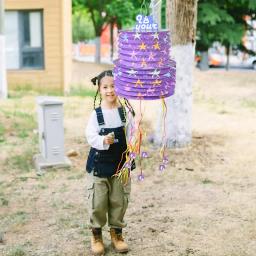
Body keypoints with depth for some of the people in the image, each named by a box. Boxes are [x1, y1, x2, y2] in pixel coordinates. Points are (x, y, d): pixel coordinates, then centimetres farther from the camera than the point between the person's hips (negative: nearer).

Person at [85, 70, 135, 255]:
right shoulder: (96, 114, -8)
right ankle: (96, 234, 24)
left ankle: (117, 233, 31)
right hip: (99, 164, -1)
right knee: (98, 201, 4)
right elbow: (91, 136, -13)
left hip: (121, 163, 2)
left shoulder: (126, 111, -4)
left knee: (119, 200, 12)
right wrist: (104, 141, -31)